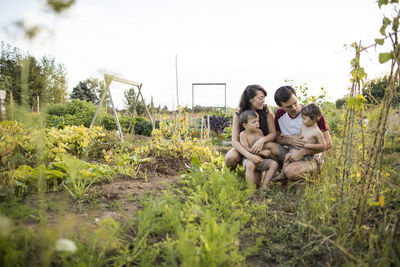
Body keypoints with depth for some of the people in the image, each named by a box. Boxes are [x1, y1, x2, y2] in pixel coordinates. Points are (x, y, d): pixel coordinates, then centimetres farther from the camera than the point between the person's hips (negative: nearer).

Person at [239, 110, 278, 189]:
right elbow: (246, 149, -16)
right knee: (250, 165, -38)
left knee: (274, 164, -15)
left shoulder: (259, 132, 8)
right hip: (249, 159, -5)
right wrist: (262, 152, -21)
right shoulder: (243, 134, -8)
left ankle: (264, 185, -12)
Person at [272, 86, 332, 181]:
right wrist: (289, 140, -19)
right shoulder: (279, 114, -2)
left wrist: (302, 152, -25)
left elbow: (328, 143, -15)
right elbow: (276, 137, 4)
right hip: (289, 152, 5)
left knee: (291, 172, -36)